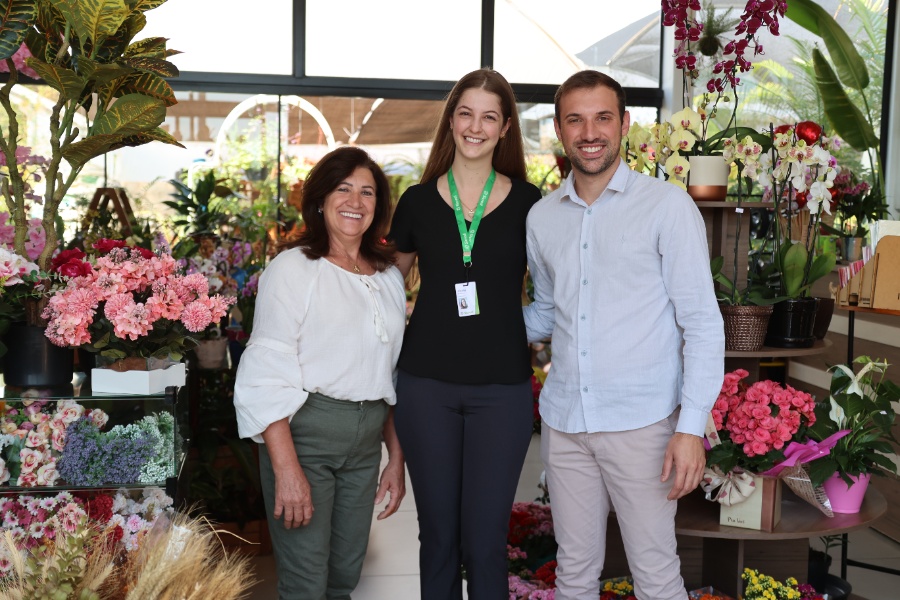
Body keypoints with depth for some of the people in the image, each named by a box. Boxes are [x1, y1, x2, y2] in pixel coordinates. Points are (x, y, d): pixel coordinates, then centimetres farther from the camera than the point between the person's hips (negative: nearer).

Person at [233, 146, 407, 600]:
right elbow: (268, 375, -13)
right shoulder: (293, 269, -7)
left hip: (365, 441, 6)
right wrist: (287, 470, -20)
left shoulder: (389, 277, 12)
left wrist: (396, 458, 15)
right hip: (302, 431, -5)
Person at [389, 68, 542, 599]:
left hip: (502, 386, -1)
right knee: (438, 535, 10)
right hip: (427, 382, 1)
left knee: (485, 539, 2)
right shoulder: (419, 200, 5)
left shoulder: (527, 202, 2)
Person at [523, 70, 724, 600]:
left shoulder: (667, 206, -6)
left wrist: (692, 426, -14)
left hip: (641, 421, -4)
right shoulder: (542, 217, 9)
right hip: (564, 418, 4)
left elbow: (702, 323, -8)